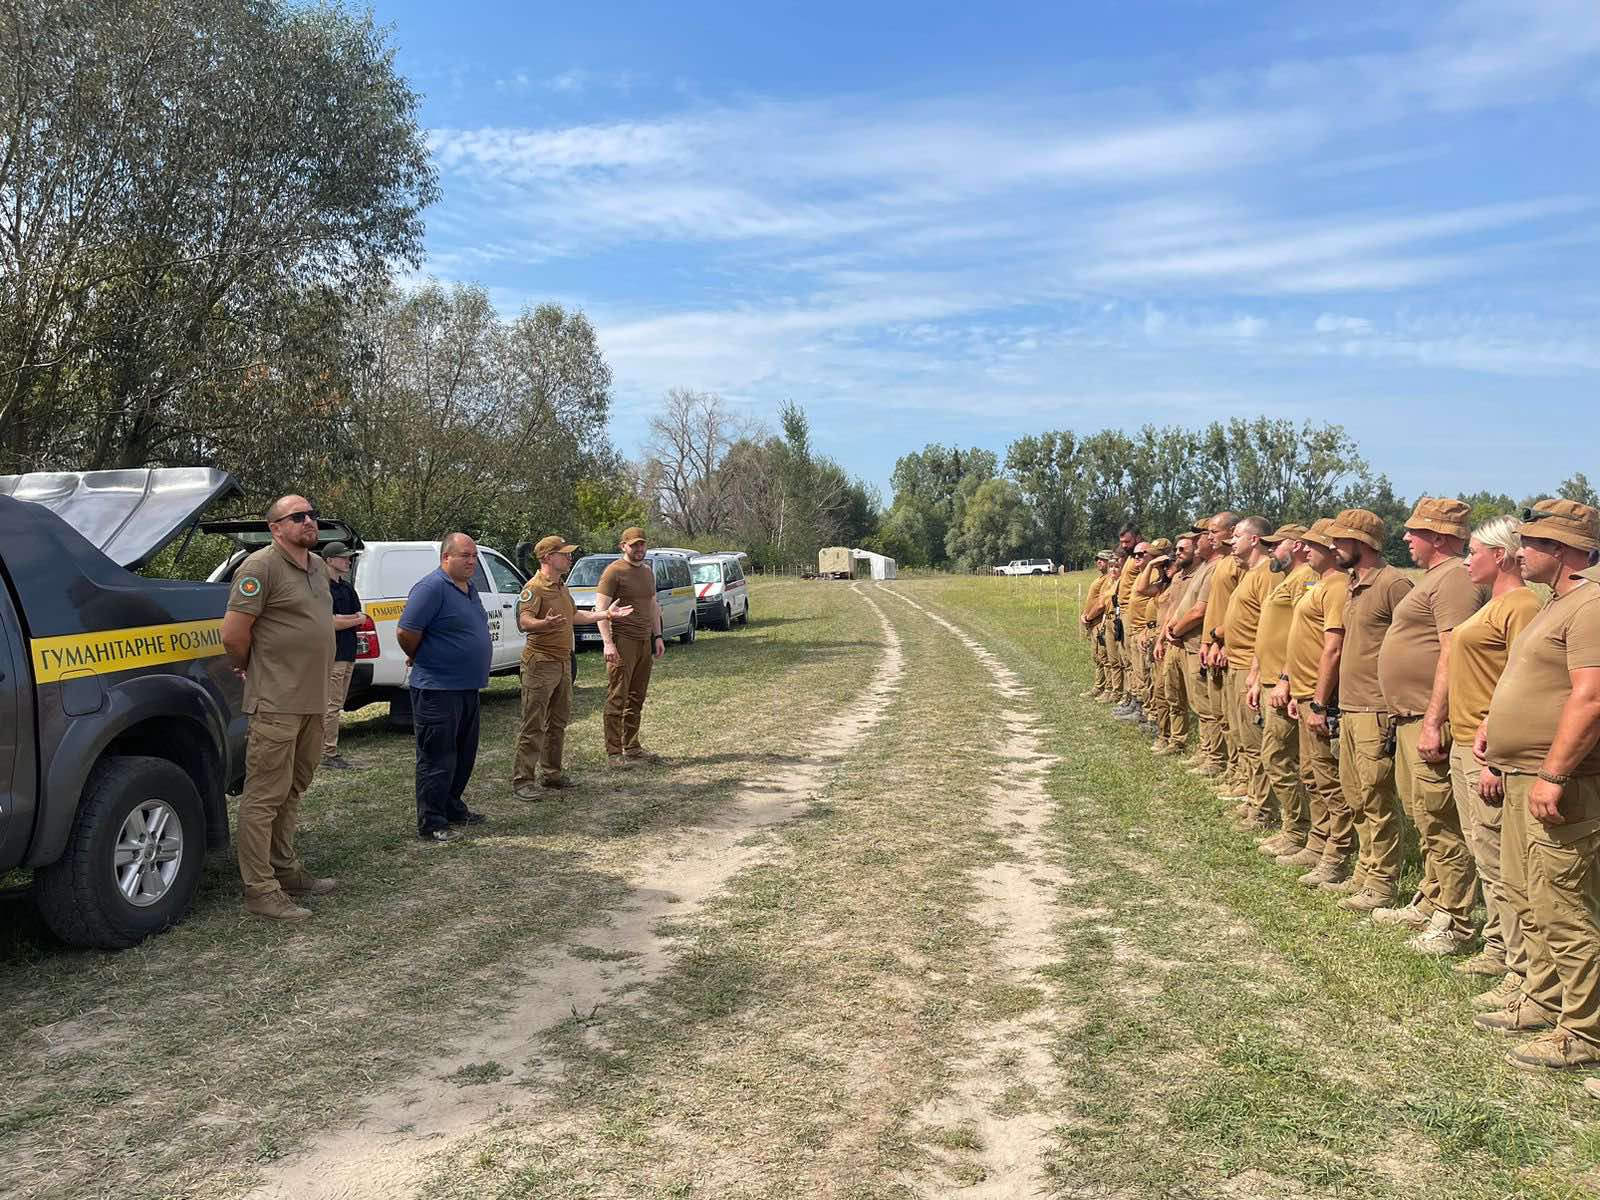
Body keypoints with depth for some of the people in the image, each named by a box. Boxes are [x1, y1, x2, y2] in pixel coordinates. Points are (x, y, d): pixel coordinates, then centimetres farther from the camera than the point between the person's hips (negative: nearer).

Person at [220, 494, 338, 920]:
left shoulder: (317, 566, 15)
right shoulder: (261, 567, -12)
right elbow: (233, 634, -14)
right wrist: (251, 668, 2)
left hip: (313, 699, 9)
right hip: (277, 702, -9)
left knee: (293, 790, 18)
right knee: (265, 796, -3)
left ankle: (285, 869, 29)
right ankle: (260, 890, 2)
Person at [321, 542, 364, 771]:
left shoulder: (347, 587, 16)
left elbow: (360, 616, 11)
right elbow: (331, 623, -17)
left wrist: (341, 618, -8)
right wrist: (356, 620, -3)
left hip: (348, 654, 9)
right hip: (333, 655, -9)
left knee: (335, 704, 12)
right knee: (332, 705, -7)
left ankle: (327, 750, 19)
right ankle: (329, 754, -3)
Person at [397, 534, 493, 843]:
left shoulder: (469, 589, 13)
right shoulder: (432, 587, -16)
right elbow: (406, 632, -21)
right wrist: (417, 658, -3)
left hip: (469, 687, 9)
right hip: (438, 689, -9)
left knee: (464, 756, 18)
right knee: (437, 759, -3)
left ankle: (453, 808, 32)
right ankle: (431, 824, 5)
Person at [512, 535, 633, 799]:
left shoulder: (561, 586, 16)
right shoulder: (535, 587, -15)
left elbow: (574, 615, 30)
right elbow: (524, 621, -27)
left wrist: (607, 614, 30)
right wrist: (545, 624, -48)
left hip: (563, 661, 10)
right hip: (541, 663, -10)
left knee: (558, 723, 16)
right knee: (533, 725, -8)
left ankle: (552, 773, 27)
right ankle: (522, 781, -4)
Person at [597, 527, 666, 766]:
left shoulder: (648, 571, 18)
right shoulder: (613, 572, -8)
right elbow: (601, 609, -12)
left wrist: (658, 636, 17)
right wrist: (608, 643, -19)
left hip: (645, 642, 8)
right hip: (622, 642, -8)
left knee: (637, 699, 12)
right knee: (617, 699, -6)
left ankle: (632, 747, 20)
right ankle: (613, 753, -3)